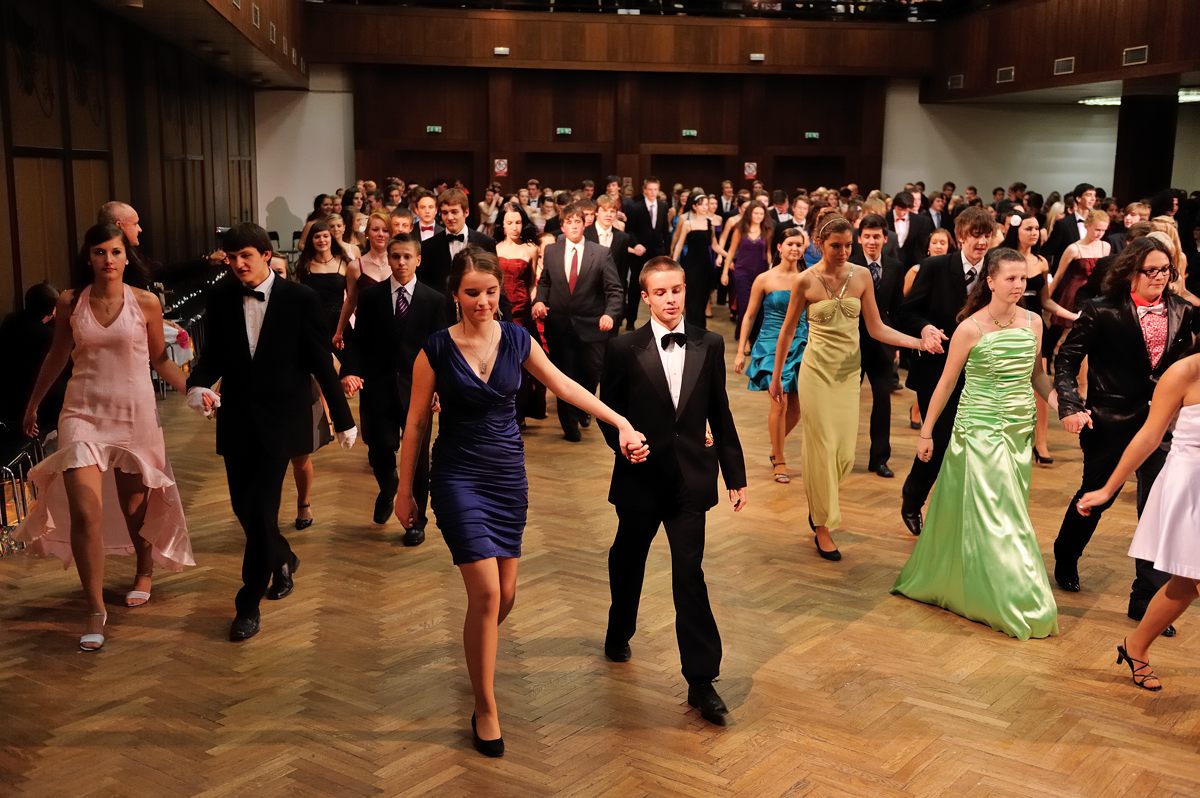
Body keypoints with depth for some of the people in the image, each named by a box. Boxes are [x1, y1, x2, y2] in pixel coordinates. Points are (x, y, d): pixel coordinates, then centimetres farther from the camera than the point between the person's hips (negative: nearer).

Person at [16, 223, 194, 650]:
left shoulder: (146, 302, -5)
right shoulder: (70, 302, -1)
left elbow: (160, 358, 5)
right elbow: (57, 356, 12)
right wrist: (33, 404, 19)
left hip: (135, 412, 0)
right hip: (83, 412, 1)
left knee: (135, 504, 13)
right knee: (84, 513, -11)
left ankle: (144, 573, 43)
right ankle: (96, 609, 0)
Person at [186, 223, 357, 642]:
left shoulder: (300, 298, -8)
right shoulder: (221, 298, 1)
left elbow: (320, 362, -3)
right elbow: (213, 353, 8)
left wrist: (343, 418, 1)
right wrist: (198, 384, -15)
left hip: (280, 419, -4)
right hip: (236, 418, 4)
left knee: (261, 508, -7)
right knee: (243, 506, 12)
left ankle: (249, 604, 6)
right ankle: (282, 560, 41)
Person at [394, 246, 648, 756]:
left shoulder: (516, 338, -2)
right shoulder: (436, 350, -10)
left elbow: (564, 386, 6)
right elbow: (416, 423, -3)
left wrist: (621, 422, -1)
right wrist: (404, 490, 1)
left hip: (509, 475, 4)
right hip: (459, 478, -3)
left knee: (505, 594, 8)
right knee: (485, 592, -11)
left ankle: (478, 652, 42)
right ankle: (485, 707, 5)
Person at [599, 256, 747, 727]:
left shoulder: (710, 346, 0)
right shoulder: (624, 350, -6)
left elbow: (720, 414, 4)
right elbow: (607, 411, 2)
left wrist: (735, 475, 5)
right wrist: (622, 441, -16)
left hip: (690, 477, 0)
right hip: (640, 477, 0)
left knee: (689, 574, -5)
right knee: (627, 561, 20)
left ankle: (701, 679, 3)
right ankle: (619, 632, 48)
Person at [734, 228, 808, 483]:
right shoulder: (765, 279, -4)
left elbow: (811, 316, 9)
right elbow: (749, 316, 1)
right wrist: (741, 351, -1)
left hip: (800, 345, 3)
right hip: (772, 345, -3)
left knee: (795, 409, 4)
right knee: (780, 403, -12)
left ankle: (776, 449, 32)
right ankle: (779, 461, 6)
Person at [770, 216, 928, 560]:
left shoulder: (862, 276, 0)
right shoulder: (805, 280, -7)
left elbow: (876, 329, 1)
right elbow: (787, 331, 3)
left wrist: (919, 341, -11)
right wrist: (776, 376, 7)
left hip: (849, 373, 3)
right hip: (817, 371, -3)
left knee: (845, 453, 3)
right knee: (822, 448, -1)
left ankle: (820, 501, 32)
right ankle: (822, 526, 13)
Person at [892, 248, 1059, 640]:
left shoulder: (1033, 322, 2)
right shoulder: (970, 328, -12)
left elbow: (1037, 374, 13)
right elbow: (947, 382, -4)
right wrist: (926, 432, 0)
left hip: (1020, 430, 6)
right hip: (980, 430, -5)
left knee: (1008, 513, 13)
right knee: (995, 517, -4)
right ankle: (1019, 605, 4)